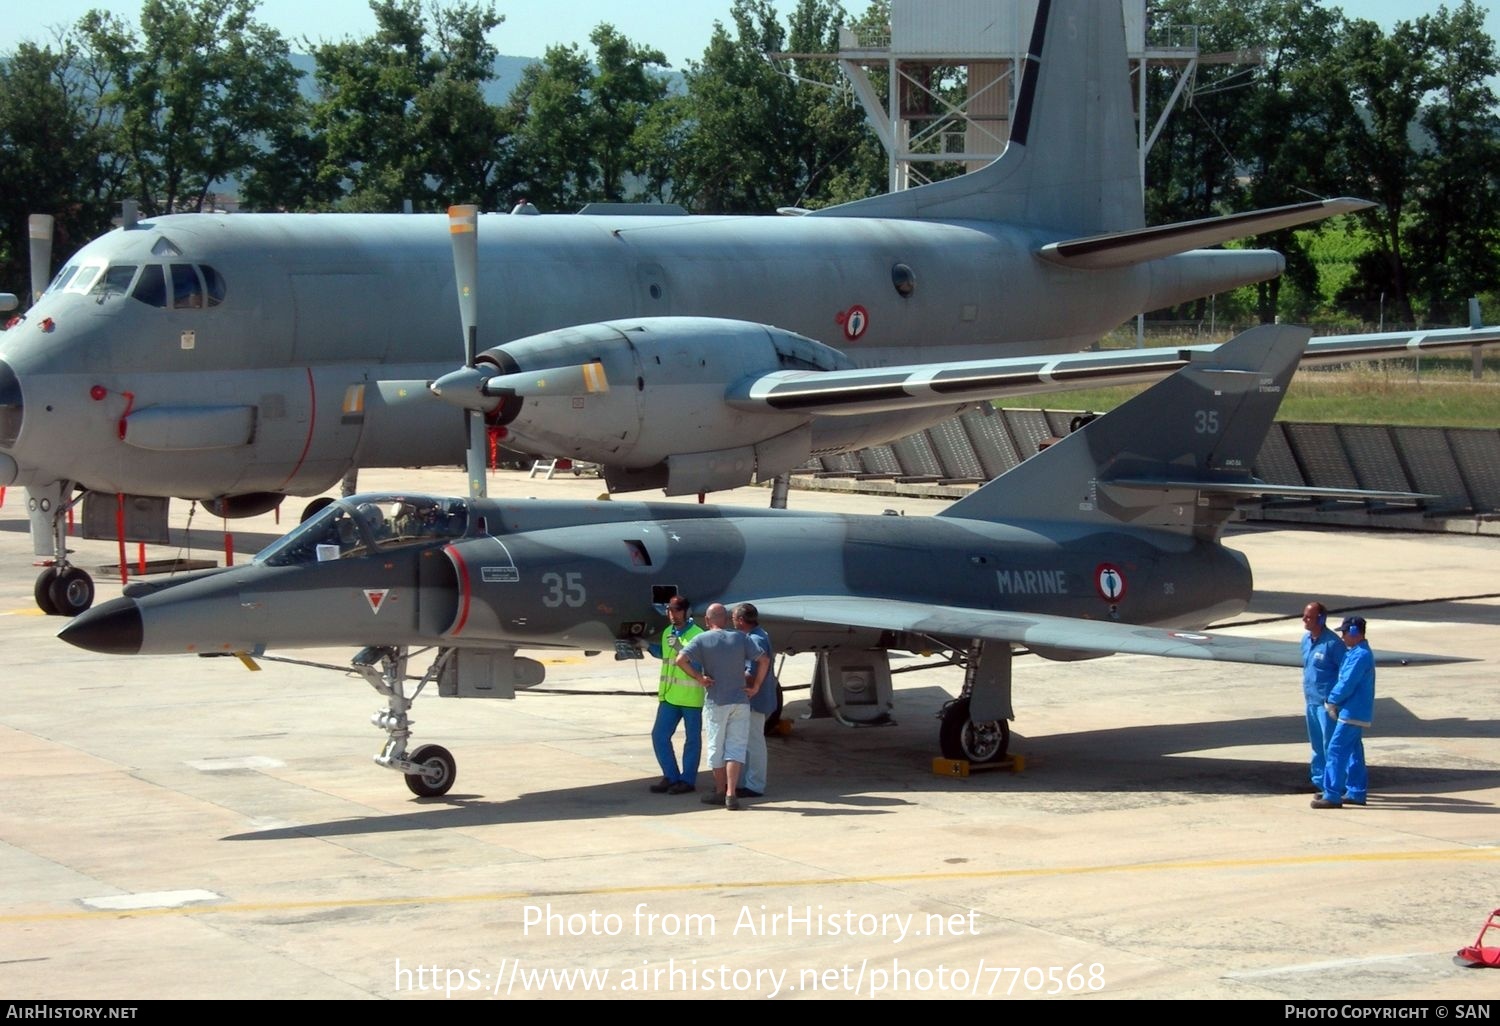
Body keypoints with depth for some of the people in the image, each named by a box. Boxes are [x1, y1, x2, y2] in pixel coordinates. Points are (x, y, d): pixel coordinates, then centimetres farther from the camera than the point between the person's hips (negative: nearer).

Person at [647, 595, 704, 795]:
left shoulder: (697, 635, -10)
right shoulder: (667, 633, 12)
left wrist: (681, 649, -25)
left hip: (691, 696, -7)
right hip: (669, 695, 7)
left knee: (692, 738, 4)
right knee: (659, 735, 3)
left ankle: (687, 780, 13)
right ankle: (671, 777, 14)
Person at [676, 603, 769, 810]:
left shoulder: (702, 640, -4)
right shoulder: (740, 638, 3)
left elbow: (681, 660, -17)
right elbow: (764, 660, -2)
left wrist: (698, 677, -7)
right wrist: (755, 687, 3)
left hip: (715, 702, -2)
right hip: (740, 700, 2)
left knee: (716, 747, 10)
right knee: (736, 747, 1)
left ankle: (720, 792, 19)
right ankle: (731, 794, -9)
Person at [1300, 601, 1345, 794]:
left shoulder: (1332, 642, -15)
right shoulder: (1306, 639, 10)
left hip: (1327, 701, -8)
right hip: (1311, 700, 8)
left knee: (1329, 744, -5)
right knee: (1316, 743, 14)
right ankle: (1319, 780, 22)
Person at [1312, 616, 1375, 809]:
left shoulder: (1360, 656, -19)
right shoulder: (1356, 652, 14)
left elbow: (1347, 684, -22)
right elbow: (1344, 679, 19)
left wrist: (1331, 701, -8)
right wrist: (1334, 702, 9)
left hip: (1352, 713, -11)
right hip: (1357, 712, 11)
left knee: (1336, 750, -10)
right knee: (1353, 752, 15)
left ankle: (1332, 795, -11)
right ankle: (1356, 792, 20)